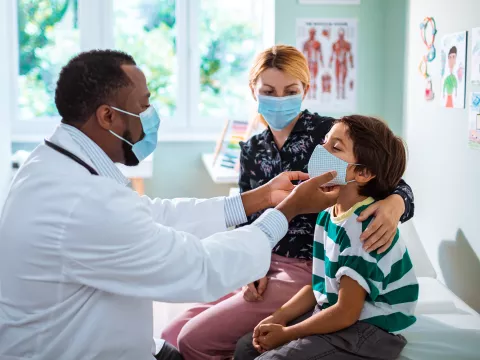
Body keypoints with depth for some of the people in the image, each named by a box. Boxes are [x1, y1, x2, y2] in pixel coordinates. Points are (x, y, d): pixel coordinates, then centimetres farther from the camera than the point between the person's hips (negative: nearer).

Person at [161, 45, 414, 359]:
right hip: (263, 266, 6)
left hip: (308, 270, -6)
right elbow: (246, 219, 11)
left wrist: (393, 205, -37)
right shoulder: (252, 150, 8)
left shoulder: (329, 133, -10)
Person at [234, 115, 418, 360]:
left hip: (367, 331, -9)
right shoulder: (328, 214, 4)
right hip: (331, 316, 9)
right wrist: (278, 318, 1)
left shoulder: (364, 227, -24)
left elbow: (346, 312, -24)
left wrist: (286, 334, -14)